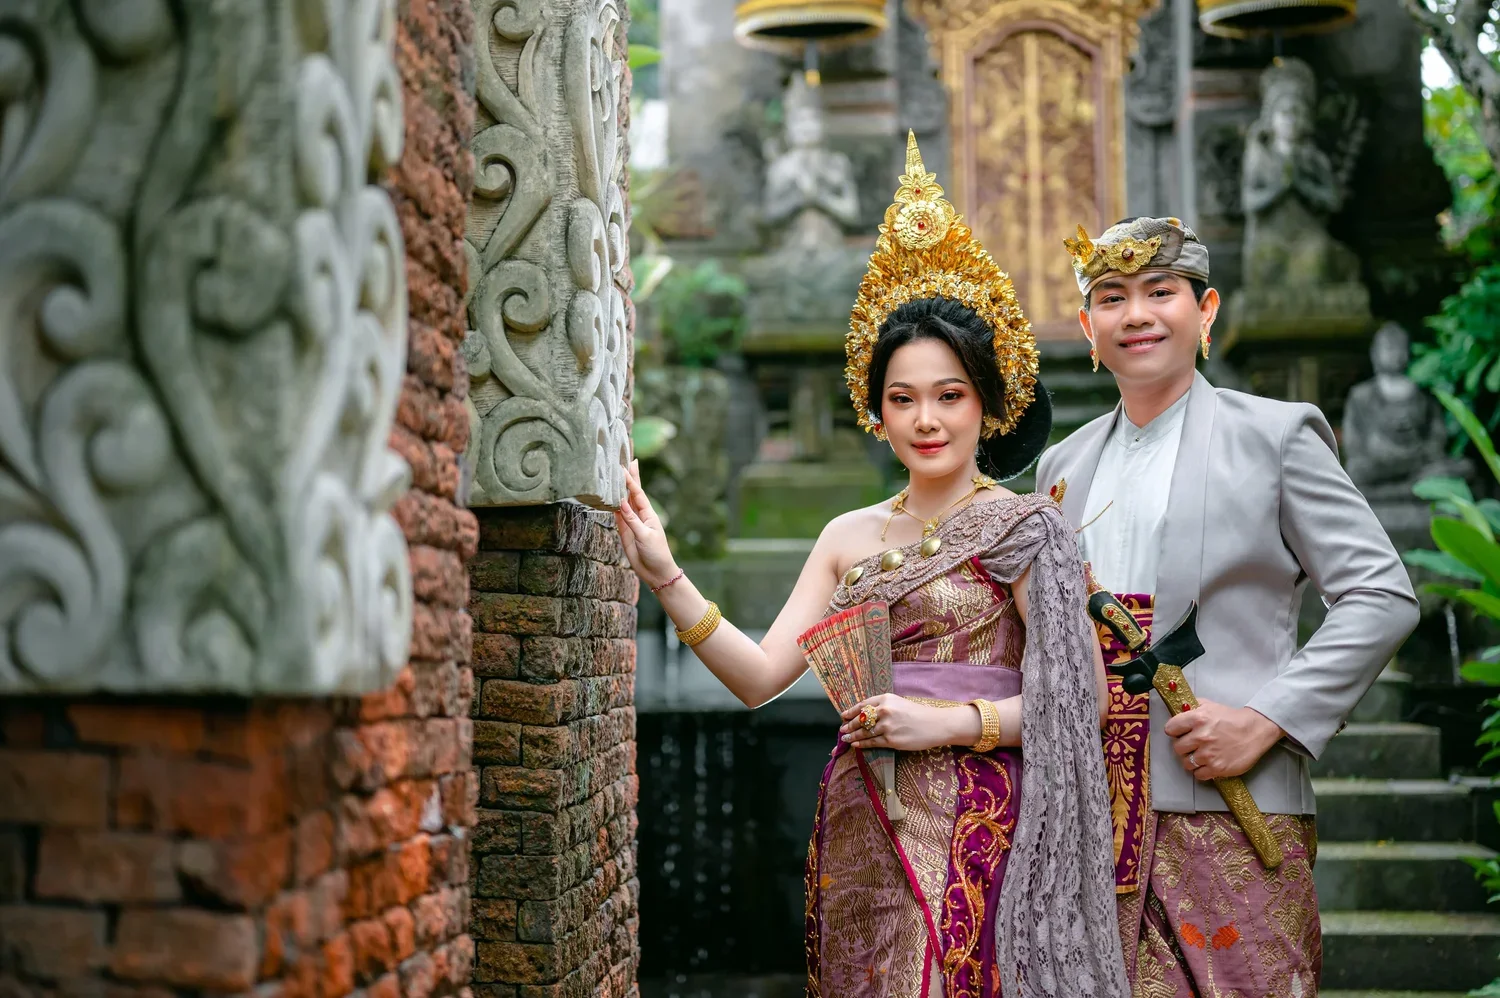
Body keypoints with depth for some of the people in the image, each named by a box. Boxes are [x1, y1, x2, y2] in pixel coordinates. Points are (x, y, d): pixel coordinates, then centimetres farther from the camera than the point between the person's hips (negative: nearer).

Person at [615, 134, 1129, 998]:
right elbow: (760, 674, 4)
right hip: (861, 832, 5)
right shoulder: (850, 537, 12)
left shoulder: (1021, 529, -2)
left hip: (973, 829, -4)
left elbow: (1086, 696, -7)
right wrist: (664, 576, -5)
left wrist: (954, 721, -16)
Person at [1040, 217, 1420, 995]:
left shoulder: (1276, 435, 3)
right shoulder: (1064, 464, 18)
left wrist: (1266, 720, -12)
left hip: (1230, 813, -4)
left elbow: (1382, 596, -2)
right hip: (1089, 815, 4)